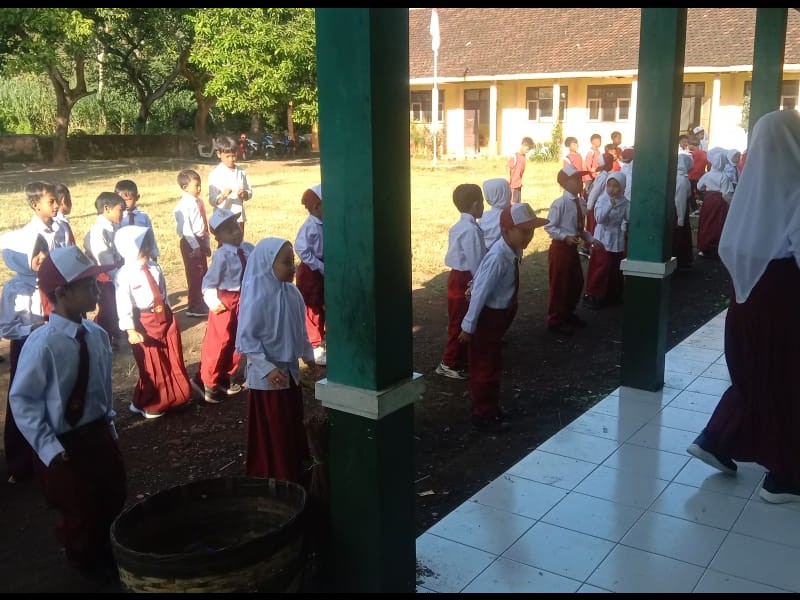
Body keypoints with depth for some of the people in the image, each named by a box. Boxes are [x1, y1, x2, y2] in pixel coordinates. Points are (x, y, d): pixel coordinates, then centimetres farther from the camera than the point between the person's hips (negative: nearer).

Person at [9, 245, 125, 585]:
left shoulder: (97, 335, -9)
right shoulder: (43, 344, -26)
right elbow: (22, 399, -19)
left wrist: (108, 422, 6)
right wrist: (47, 446, -20)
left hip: (100, 434, 5)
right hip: (64, 445, -5)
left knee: (114, 500, 22)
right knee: (80, 513, 15)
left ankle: (109, 556, 51)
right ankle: (86, 563, 47)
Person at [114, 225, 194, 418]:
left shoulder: (154, 267, 0)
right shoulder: (124, 275, -17)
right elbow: (123, 305, -19)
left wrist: (169, 314, 14)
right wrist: (130, 330, -23)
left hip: (166, 318, 6)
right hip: (144, 322, -5)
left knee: (173, 361, 17)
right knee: (152, 366, 9)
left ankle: (174, 397, 38)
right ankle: (147, 404, 31)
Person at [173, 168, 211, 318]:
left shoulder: (199, 202, 9)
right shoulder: (184, 205, -16)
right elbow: (185, 228, -20)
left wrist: (206, 244, 15)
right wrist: (195, 246, -20)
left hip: (200, 240, 8)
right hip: (190, 243, -8)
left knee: (203, 273, 17)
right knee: (194, 275, -1)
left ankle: (201, 303, 31)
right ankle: (193, 307, 10)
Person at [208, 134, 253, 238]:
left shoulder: (241, 171, 6)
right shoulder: (215, 174, -8)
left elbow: (250, 192, 11)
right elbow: (212, 201, -10)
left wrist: (245, 194, -12)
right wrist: (223, 196, -30)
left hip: (239, 217, 5)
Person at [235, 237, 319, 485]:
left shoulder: (291, 291, 1)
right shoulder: (257, 297, -21)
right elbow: (246, 338, -20)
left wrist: (308, 355, 16)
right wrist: (267, 368, -24)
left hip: (290, 369, 8)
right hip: (267, 376, -8)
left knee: (293, 428, 17)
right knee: (272, 434, 3)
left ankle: (295, 477, 32)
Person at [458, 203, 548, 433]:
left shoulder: (514, 251, -4)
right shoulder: (498, 258, -30)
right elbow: (480, 292, -26)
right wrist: (469, 325, -21)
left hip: (501, 313, 9)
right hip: (488, 316, -9)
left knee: (493, 364, 22)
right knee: (485, 366, 5)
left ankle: (491, 407, 38)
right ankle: (482, 415, 20)